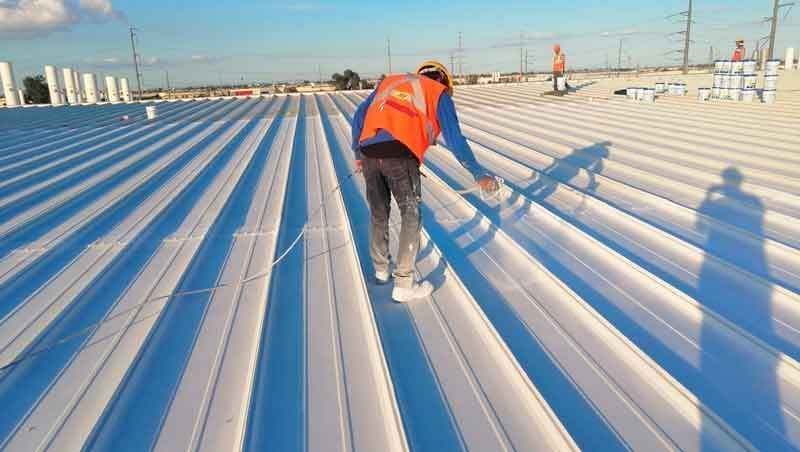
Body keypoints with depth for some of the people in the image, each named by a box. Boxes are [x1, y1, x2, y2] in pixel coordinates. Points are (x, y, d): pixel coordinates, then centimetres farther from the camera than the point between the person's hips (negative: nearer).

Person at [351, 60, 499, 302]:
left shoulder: (390, 81, 31)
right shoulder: (439, 93, 17)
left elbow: (359, 115, 24)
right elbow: (454, 139, 7)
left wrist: (358, 152, 27)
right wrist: (479, 174, 9)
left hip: (369, 153, 5)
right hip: (400, 155, -5)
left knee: (378, 215, 20)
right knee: (411, 216, 10)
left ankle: (381, 270, 39)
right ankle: (403, 285, 12)